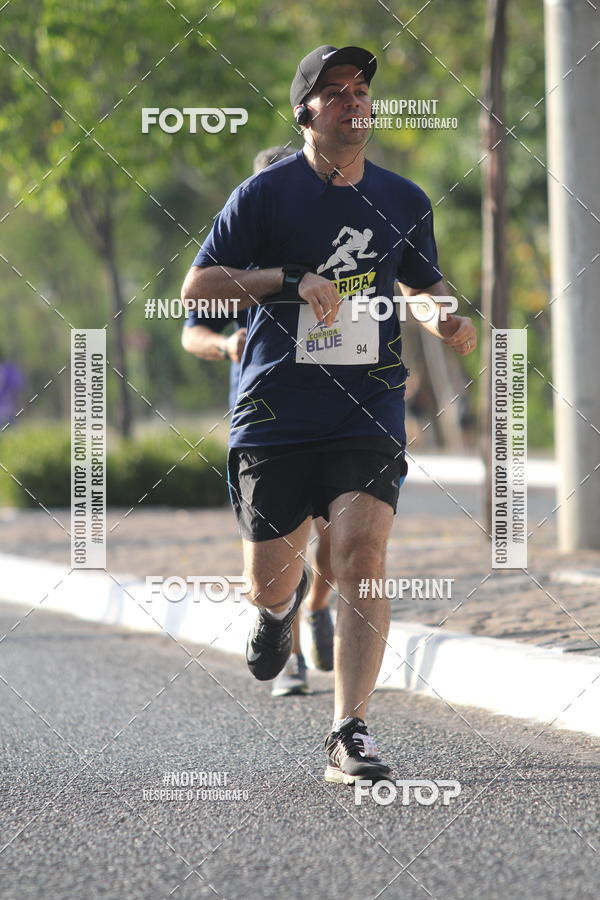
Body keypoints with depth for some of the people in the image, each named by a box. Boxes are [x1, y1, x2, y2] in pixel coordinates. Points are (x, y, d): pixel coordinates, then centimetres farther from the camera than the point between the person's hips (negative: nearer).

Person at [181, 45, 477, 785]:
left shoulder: (403, 201, 9)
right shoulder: (267, 192, -2)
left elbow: (425, 285, 25)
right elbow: (196, 286, -5)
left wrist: (447, 321, 2)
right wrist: (289, 280, -17)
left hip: (368, 412, 1)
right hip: (274, 413, -1)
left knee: (361, 560, -17)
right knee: (267, 582, 7)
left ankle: (349, 733, -14)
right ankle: (286, 600, 46)